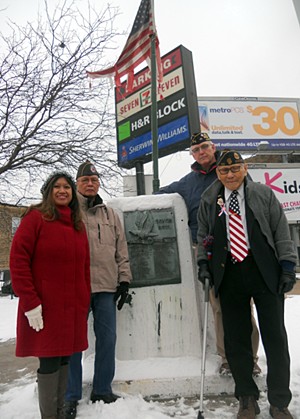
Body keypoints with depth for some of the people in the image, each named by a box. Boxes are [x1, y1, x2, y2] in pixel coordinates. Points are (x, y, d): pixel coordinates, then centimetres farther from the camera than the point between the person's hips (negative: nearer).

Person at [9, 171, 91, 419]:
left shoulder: (78, 224, 12)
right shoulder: (36, 218, -4)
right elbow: (18, 260, -10)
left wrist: (85, 302, 10)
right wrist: (30, 302, -13)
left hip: (72, 308, 5)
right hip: (44, 309, -5)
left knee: (64, 359, 14)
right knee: (49, 362, 2)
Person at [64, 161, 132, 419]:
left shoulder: (110, 214, 15)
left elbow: (121, 250, 15)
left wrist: (124, 279, 10)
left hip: (106, 286, 4)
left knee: (107, 339, 9)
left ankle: (102, 390, 26)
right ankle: (71, 396, 21)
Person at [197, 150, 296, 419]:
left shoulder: (263, 194, 4)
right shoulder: (209, 200, 8)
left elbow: (281, 232, 4)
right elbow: (202, 236, 16)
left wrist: (288, 265, -2)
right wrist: (203, 262, 5)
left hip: (265, 274, -1)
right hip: (229, 276, 2)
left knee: (275, 337, 6)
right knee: (236, 339, 8)